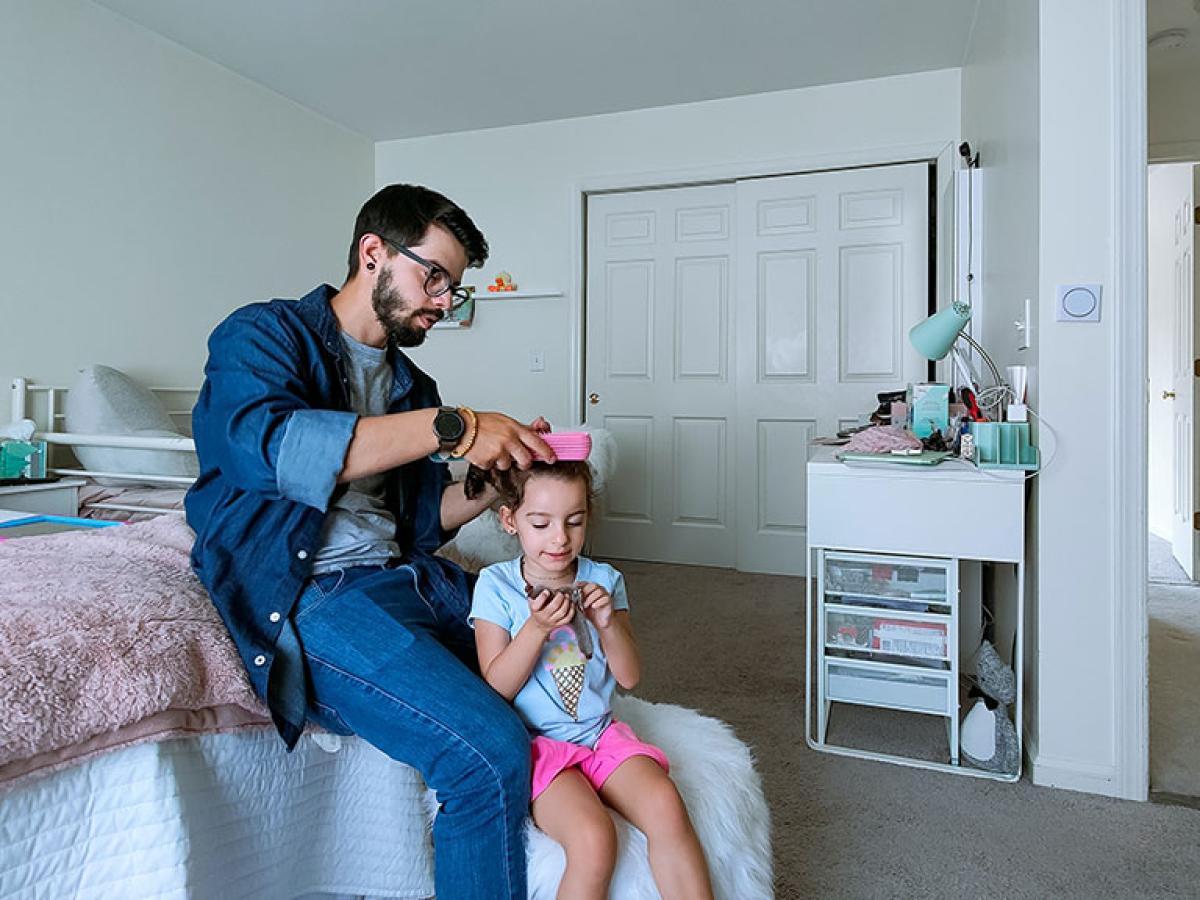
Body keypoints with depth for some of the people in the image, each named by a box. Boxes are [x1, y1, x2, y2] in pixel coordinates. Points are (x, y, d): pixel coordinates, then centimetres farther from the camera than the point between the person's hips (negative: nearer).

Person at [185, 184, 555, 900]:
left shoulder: (412, 384, 20)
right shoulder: (264, 334, 0)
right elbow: (265, 443, -23)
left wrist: (499, 473, -2)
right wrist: (448, 428, -26)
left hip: (411, 576, 8)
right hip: (309, 590, -8)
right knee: (490, 753, -26)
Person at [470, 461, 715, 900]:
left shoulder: (603, 580, 4)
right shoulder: (495, 585, -5)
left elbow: (629, 677, 4)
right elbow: (496, 689, -8)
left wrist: (608, 623, -15)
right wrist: (537, 627, -22)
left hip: (601, 732, 3)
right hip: (534, 743, -3)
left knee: (667, 808, -25)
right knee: (594, 839, -29)